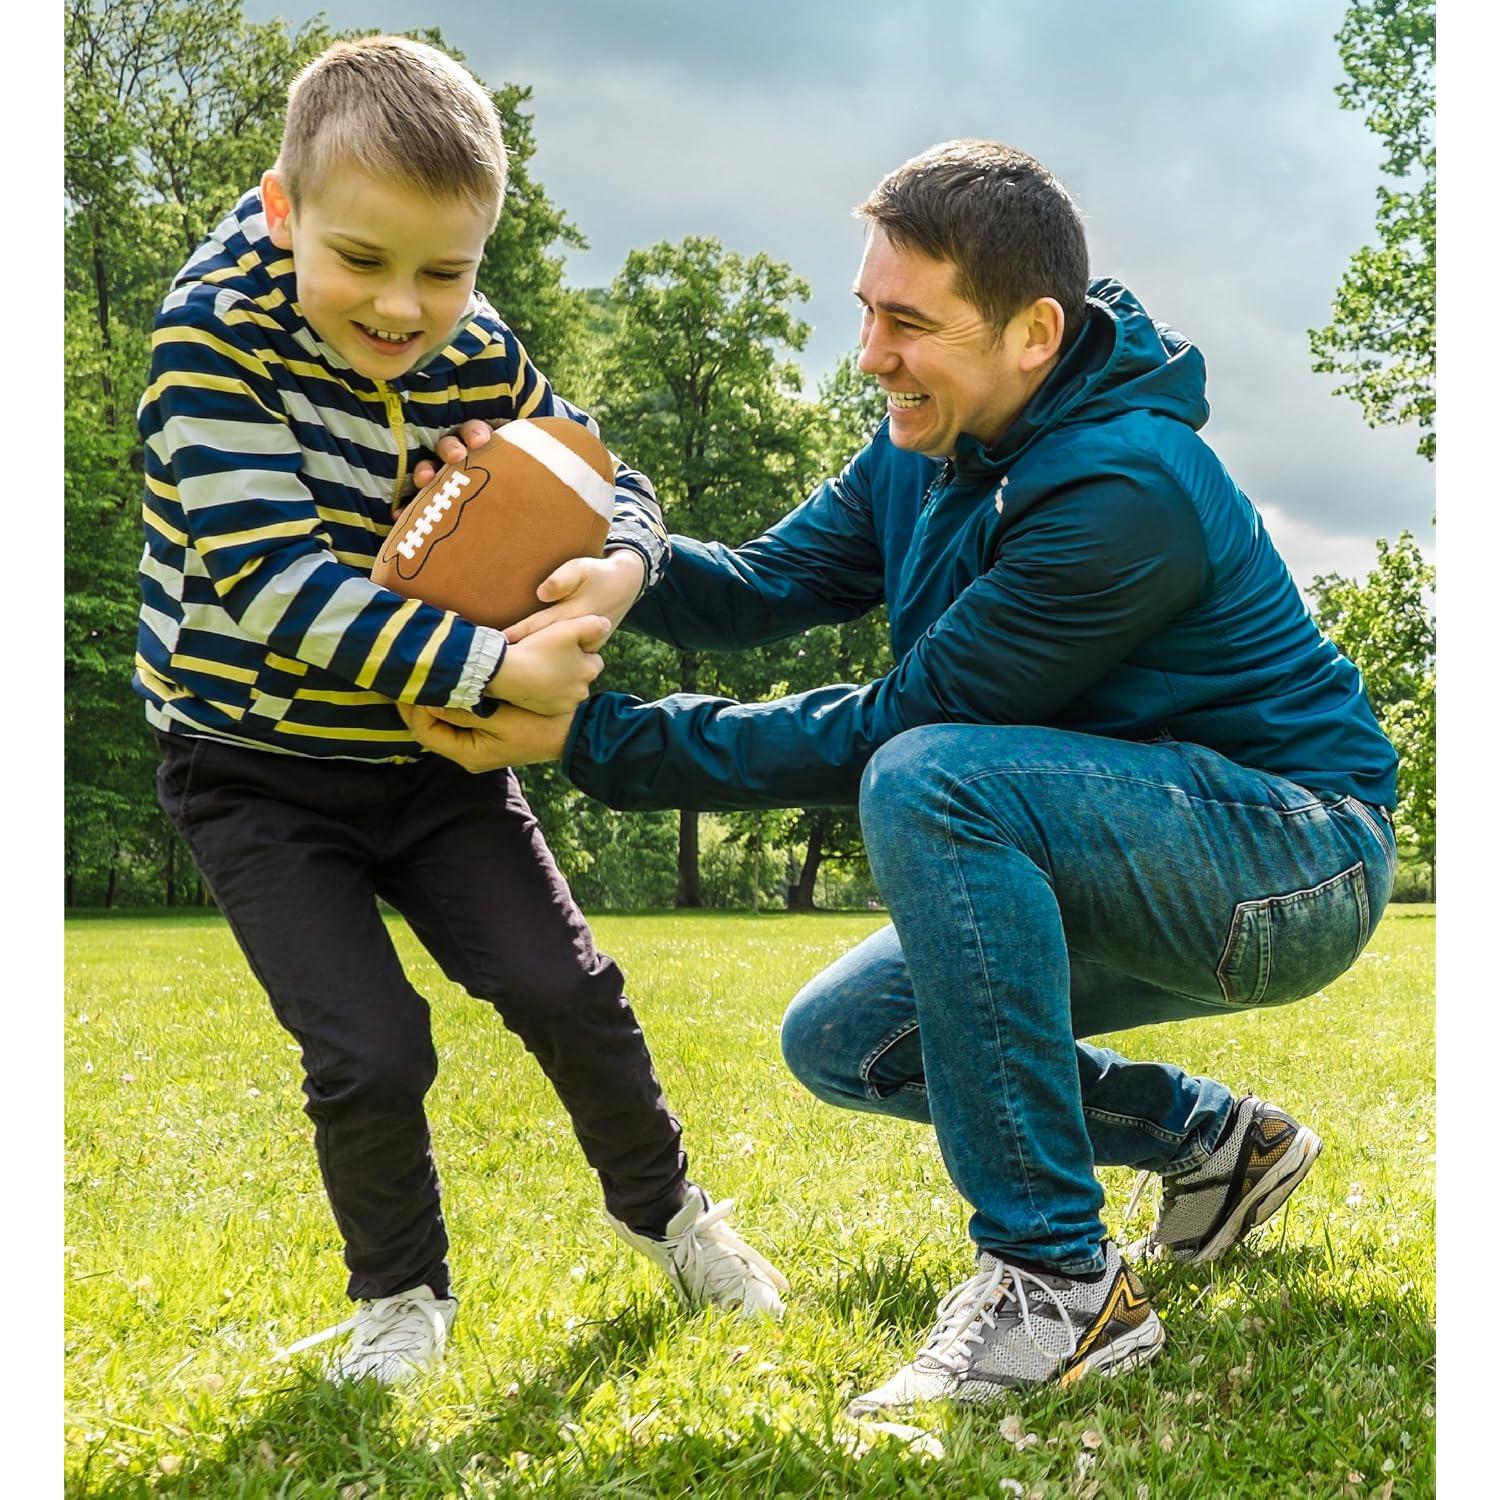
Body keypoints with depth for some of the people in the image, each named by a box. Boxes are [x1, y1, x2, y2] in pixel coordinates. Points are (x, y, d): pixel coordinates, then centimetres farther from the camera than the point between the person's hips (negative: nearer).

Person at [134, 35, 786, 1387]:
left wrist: (618, 571, -21)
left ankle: (663, 1210, 25)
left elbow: (616, 484, 5)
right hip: (260, 777, -3)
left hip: (430, 760, 4)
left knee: (565, 992, -3)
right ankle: (400, 1291, 18)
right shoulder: (215, 337, -22)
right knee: (372, 1056, -11)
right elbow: (274, 580, -30)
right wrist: (497, 666, -32)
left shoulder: (476, 359, -8)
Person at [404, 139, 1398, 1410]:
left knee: (931, 779, -33)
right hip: (1150, 874, 9)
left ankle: (1058, 1282, -27)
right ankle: (1213, 1144, 18)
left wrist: (589, 742, -26)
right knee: (837, 1043, 7)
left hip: (1297, 857, -9)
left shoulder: (1126, 490, -28)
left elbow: (894, 726, -26)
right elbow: (761, 587, -1)